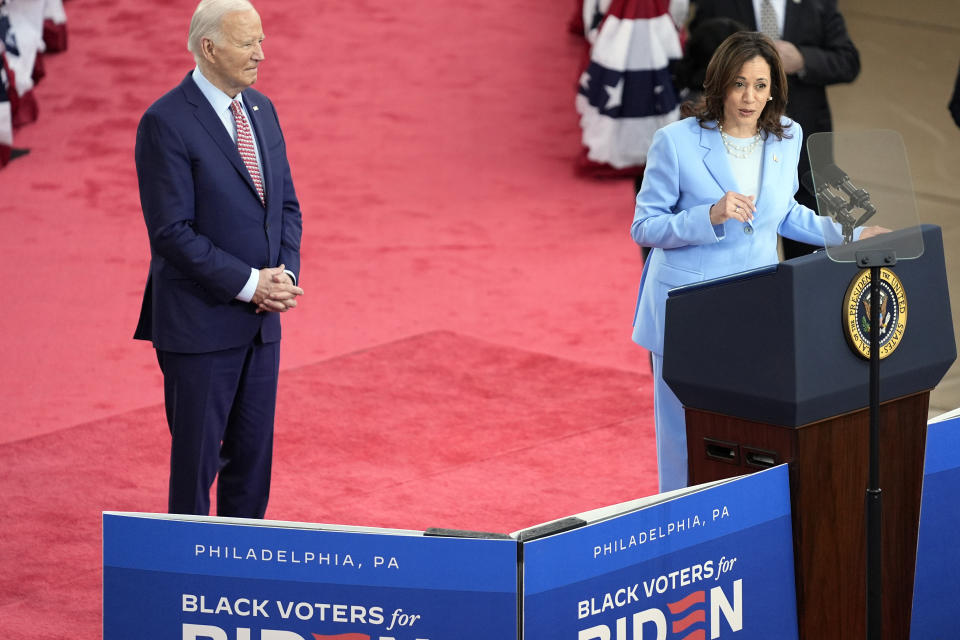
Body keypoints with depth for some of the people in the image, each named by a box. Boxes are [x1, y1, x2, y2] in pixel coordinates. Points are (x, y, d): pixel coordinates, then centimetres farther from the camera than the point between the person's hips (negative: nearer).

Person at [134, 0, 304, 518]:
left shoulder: (261, 110, 10)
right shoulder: (166, 122, -14)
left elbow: (286, 204, 14)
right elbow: (172, 232, -18)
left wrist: (285, 273, -4)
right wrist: (249, 282, -18)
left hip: (260, 320, 7)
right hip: (199, 322, -7)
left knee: (253, 454, 12)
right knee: (197, 456, 2)